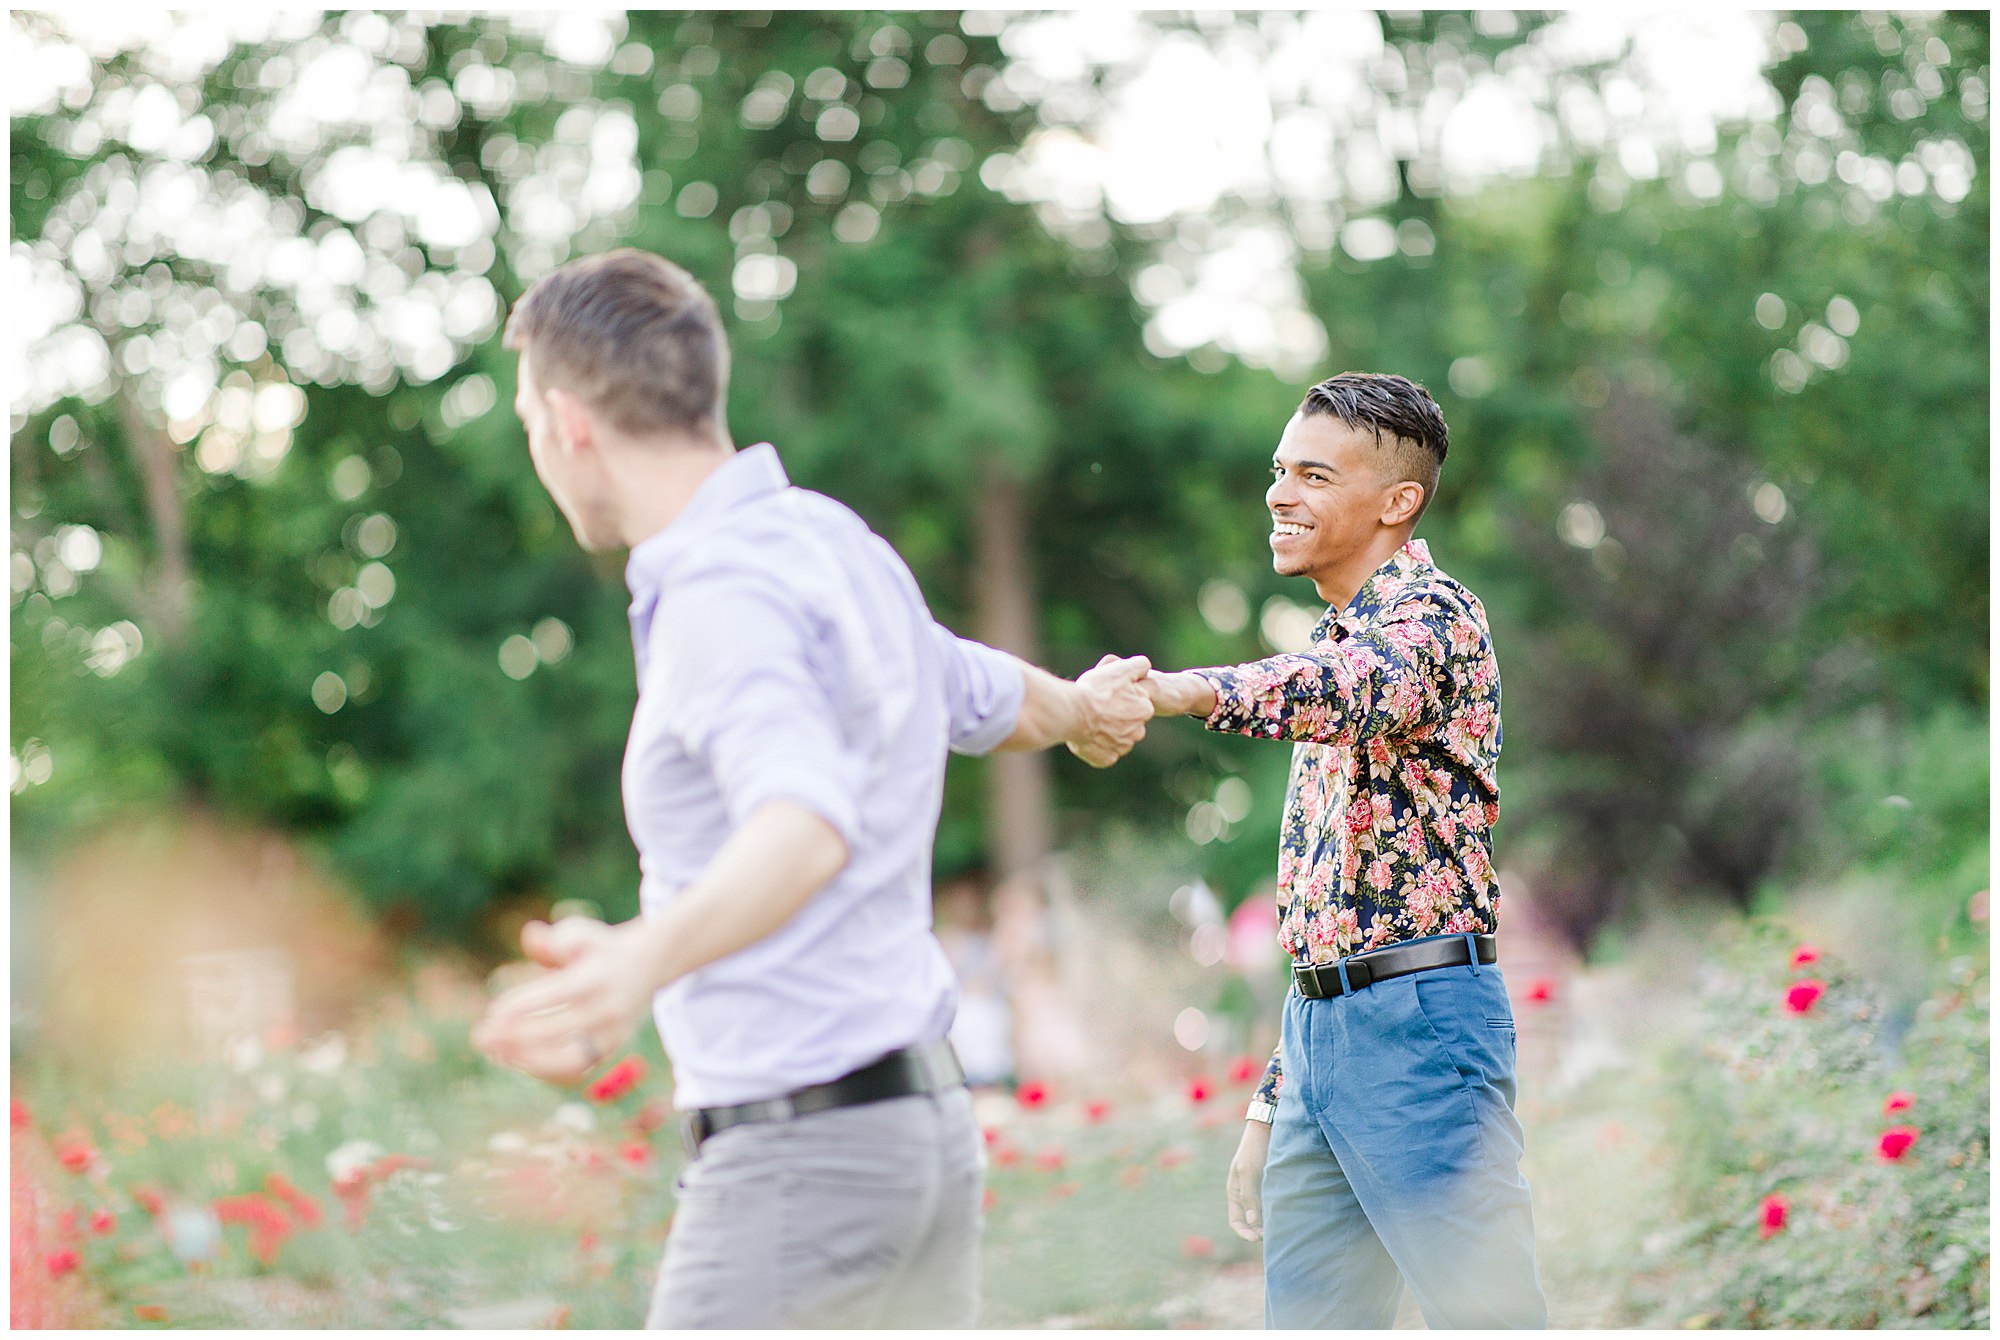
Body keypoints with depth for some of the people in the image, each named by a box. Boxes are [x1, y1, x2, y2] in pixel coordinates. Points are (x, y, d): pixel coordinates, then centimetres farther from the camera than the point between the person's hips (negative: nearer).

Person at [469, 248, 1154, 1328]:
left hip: (801, 1150, -10)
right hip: (920, 1118, 10)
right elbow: (994, 702, 31)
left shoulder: (724, 593, -18)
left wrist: (641, 959, -57)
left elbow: (808, 825, -36)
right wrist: (1085, 707, 56)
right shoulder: (833, 546, 12)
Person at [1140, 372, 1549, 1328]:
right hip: (1320, 1030, 9)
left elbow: (1359, 688, -34)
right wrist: (1271, 1105, 20)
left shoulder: (1430, 613, -8)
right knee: (1307, 1319, 9)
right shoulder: (1339, 642, 21)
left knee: (1485, 1312, -8)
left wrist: (1181, 691, -51)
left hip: (1420, 1026, -9)